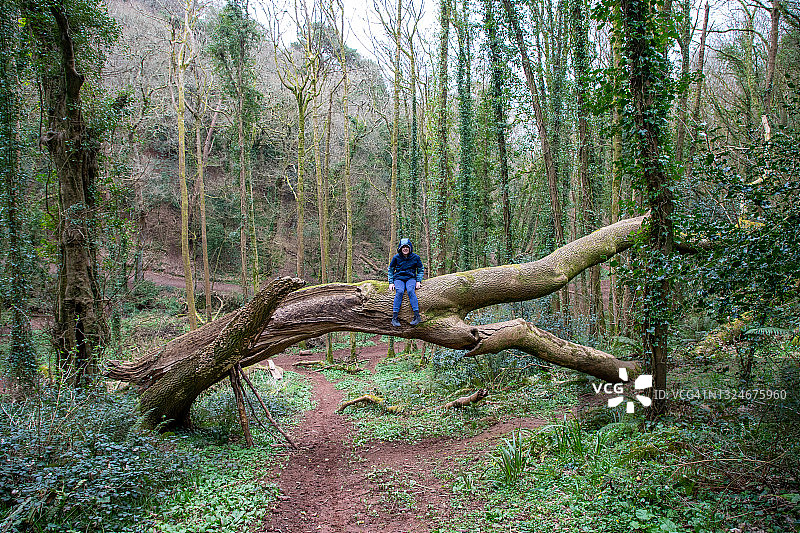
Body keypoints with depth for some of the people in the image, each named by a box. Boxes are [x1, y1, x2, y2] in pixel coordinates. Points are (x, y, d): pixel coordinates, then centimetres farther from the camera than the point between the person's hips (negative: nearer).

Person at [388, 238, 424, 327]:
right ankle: (394, 317, -34)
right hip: (398, 278, 0)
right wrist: (391, 282, 2)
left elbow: (421, 269, 13)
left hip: (411, 278, 0)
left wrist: (418, 281, -1)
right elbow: (390, 269, 12)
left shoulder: (415, 257, 3)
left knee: (410, 291, -33)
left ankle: (417, 315, -36)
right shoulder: (396, 257, 2)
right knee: (399, 292, -31)